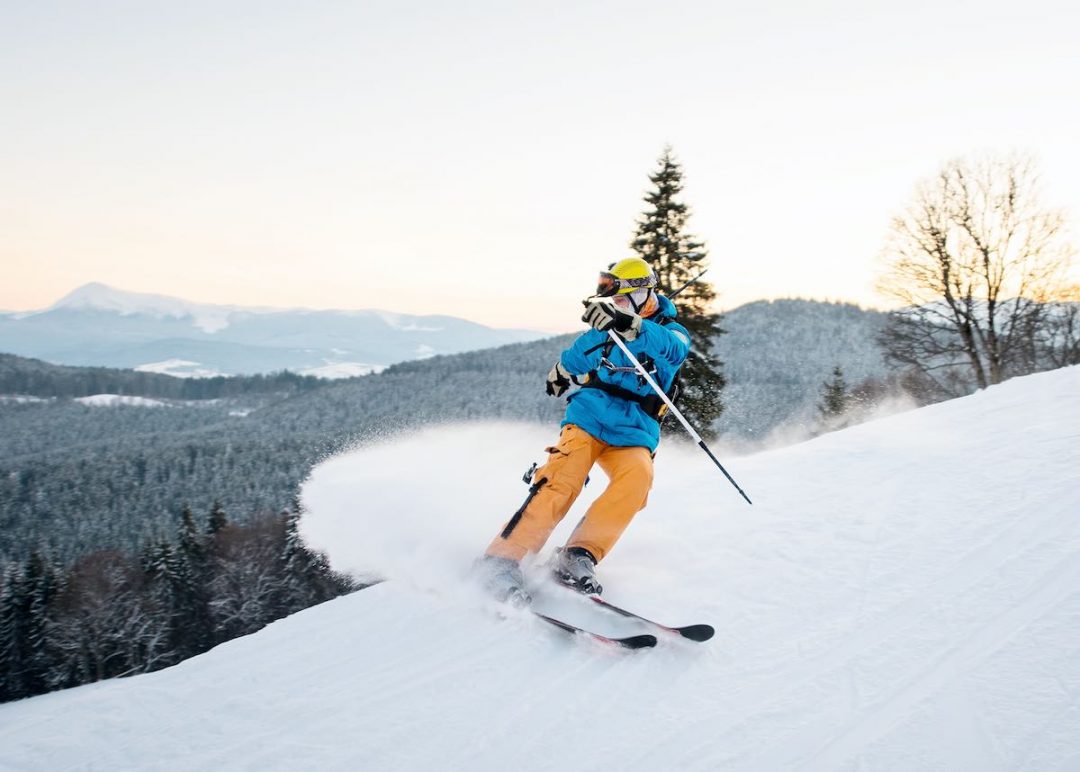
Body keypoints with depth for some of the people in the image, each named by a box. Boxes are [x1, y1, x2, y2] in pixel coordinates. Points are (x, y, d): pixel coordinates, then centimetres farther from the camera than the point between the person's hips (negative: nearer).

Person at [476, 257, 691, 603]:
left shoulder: (671, 332, 4)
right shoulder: (602, 331, 11)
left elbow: (674, 350, -25)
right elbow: (571, 361, 33)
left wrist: (626, 325, -39)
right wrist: (560, 374, 14)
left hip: (633, 434, 0)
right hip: (587, 420, 0)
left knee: (638, 475, -32)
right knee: (560, 484, -24)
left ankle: (579, 555, -27)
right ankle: (501, 559, -25)